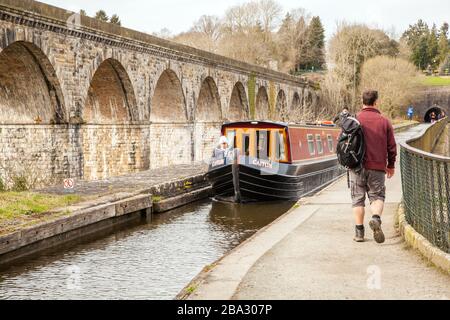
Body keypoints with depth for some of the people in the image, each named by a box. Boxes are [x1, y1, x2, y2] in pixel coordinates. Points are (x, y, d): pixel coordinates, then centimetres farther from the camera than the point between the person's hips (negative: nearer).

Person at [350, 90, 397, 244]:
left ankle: (359, 232, 5)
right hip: (377, 167, 0)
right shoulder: (384, 122, 3)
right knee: (377, 196, 9)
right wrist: (391, 165, 17)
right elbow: (392, 146, 5)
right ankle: (376, 219, -19)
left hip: (357, 166, 0)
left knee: (358, 199, 7)